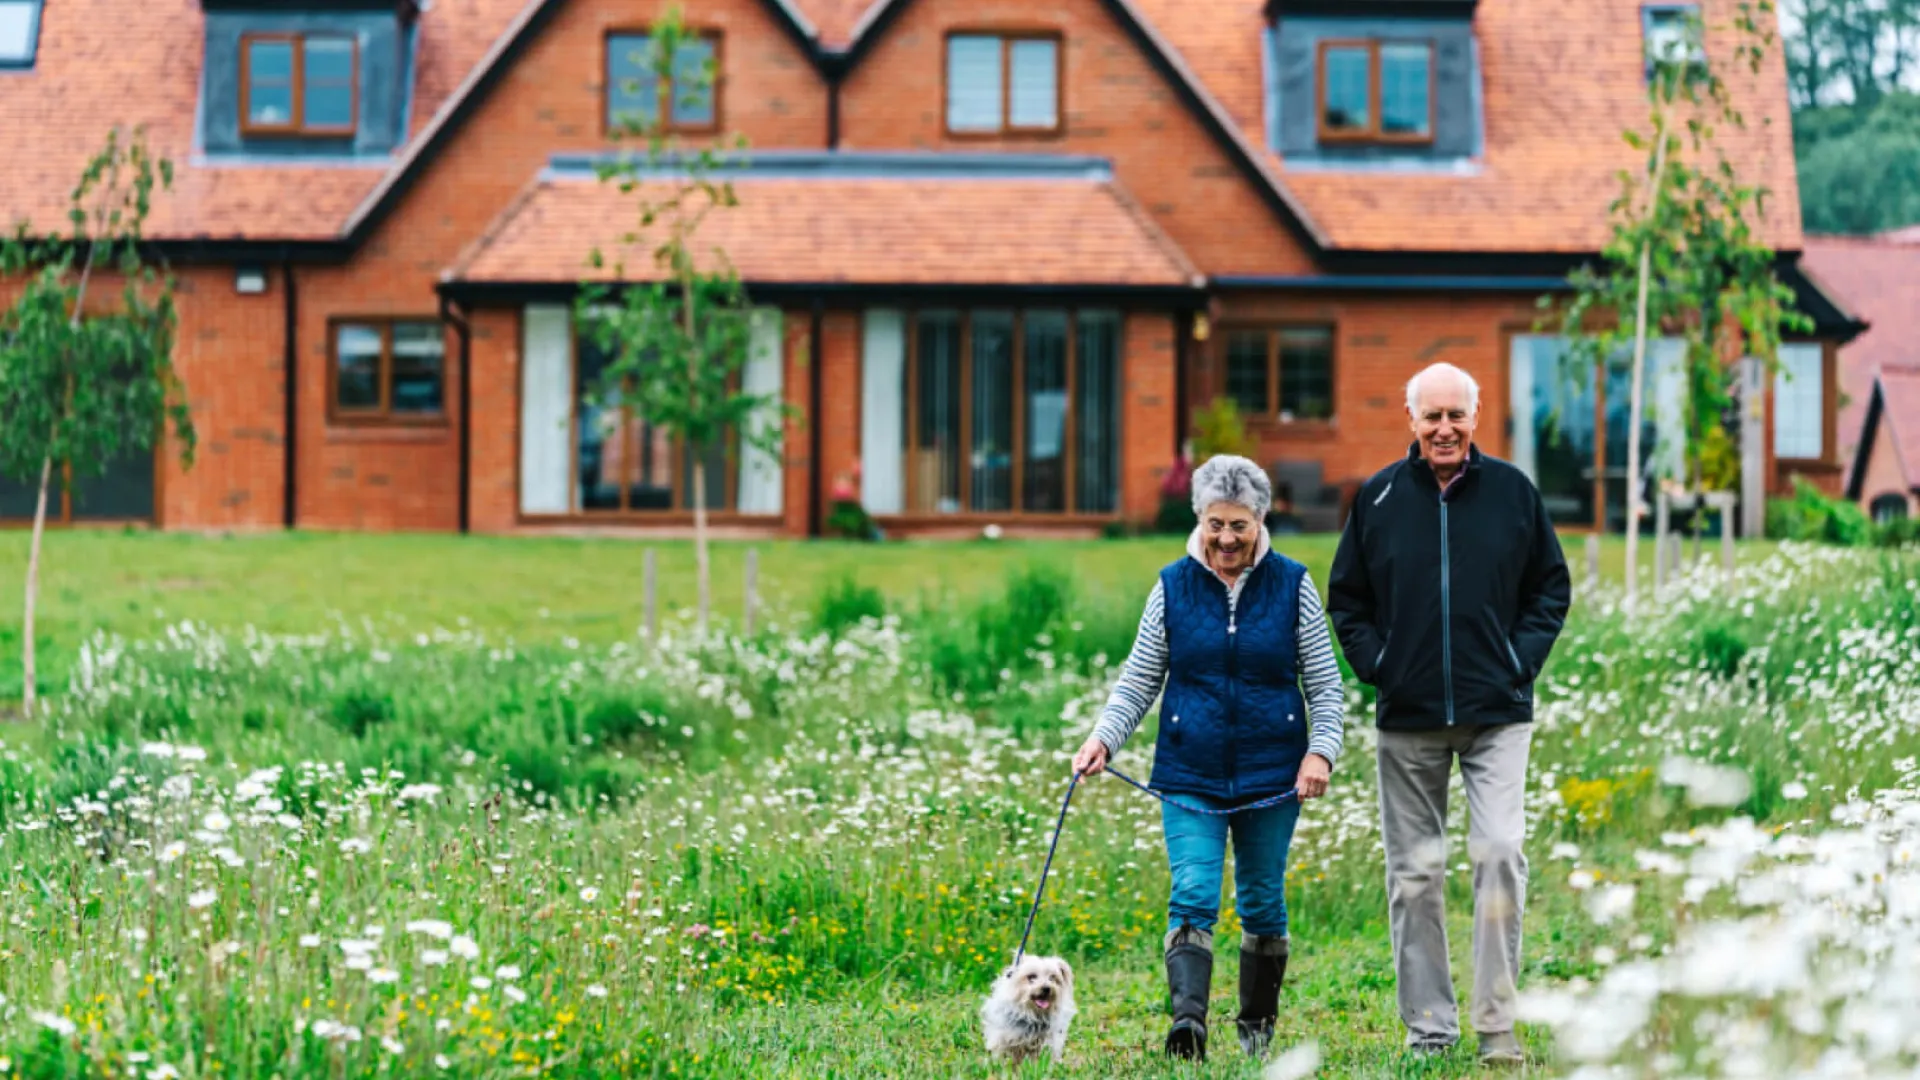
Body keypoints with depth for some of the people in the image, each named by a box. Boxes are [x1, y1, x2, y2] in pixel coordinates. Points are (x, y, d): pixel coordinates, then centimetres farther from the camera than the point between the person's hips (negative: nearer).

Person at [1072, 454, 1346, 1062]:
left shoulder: (1292, 587, 2)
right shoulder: (1172, 588, 3)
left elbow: (1325, 685, 4)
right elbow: (1138, 682, 7)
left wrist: (1321, 750, -10)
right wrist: (1103, 739, -7)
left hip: (1271, 777, 0)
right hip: (1190, 777, 0)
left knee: (1262, 903, 9)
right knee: (1192, 896, -15)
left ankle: (1257, 1029, 23)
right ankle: (1188, 1020, -27)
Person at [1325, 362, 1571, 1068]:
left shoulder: (1513, 492, 3)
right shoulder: (1378, 499, 5)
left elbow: (1551, 587, 11)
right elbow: (1346, 599, 12)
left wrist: (1522, 663, -1)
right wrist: (1377, 666, -1)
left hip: (1497, 714, -1)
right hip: (1407, 719, 1)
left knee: (1500, 853, -14)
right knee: (1414, 872, 4)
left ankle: (1497, 1024, -7)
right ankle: (1428, 1026, 13)